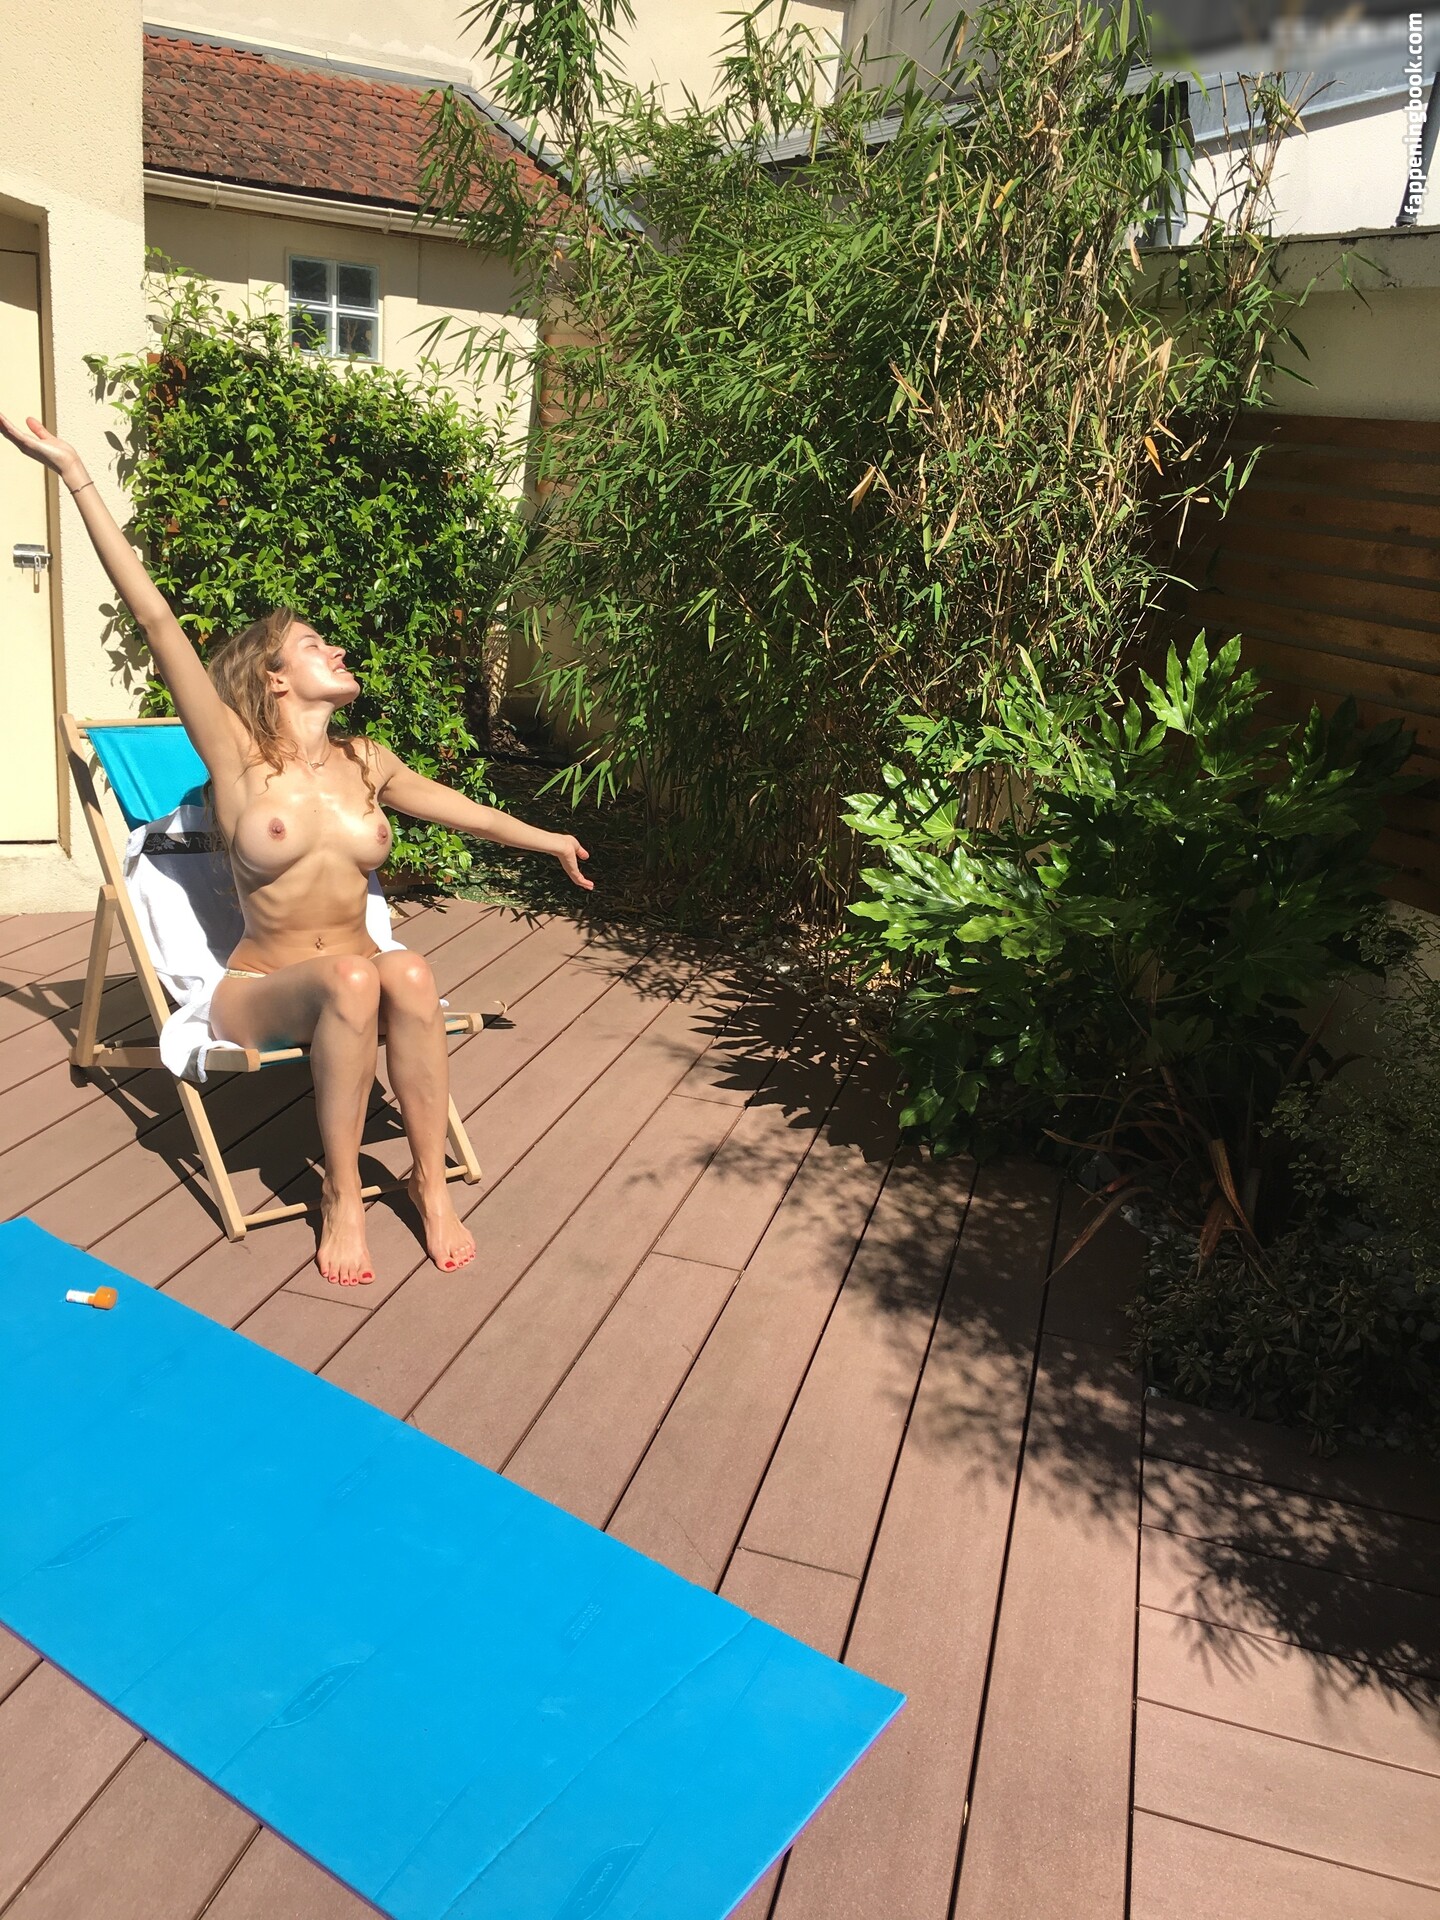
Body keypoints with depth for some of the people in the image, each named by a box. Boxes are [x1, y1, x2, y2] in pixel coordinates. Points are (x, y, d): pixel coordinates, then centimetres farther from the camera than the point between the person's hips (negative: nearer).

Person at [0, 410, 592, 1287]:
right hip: (261, 992, -3)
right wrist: (76, 474, -17)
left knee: (409, 973, -31)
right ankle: (343, 1193, -21)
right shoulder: (238, 757, -7)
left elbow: (455, 806, 23)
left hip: (356, 976, 3)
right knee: (352, 976, -35)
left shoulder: (365, 762, 5)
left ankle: (432, 1181, -20)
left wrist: (548, 839, 35)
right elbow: (155, 617, -13)